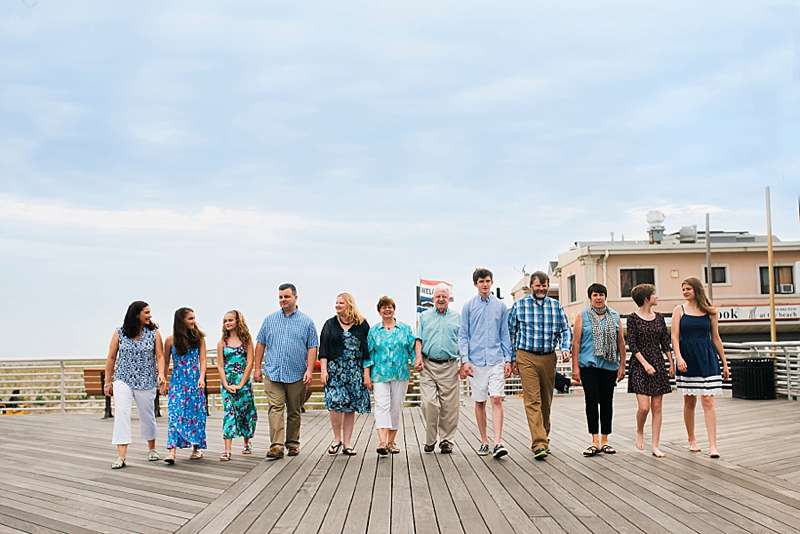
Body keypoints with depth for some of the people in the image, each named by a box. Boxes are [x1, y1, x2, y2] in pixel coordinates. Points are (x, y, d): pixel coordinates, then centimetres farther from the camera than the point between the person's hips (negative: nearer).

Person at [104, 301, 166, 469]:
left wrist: (161, 374, -20)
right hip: (123, 381, -1)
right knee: (122, 414, -14)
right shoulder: (119, 333, -1)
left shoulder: (154, 333, 0)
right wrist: (108, 381, 6)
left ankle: (152, 449, 33)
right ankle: (121, 457, -16)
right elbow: (111, 358, 5)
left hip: (146, 382, 1)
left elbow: (160, 356, -4)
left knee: (147, 416, 12)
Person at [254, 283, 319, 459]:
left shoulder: (306, 321, 3)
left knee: (294, 411, 10)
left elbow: (312, 348, 1)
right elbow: (260, 344, 12)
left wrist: (309, 370, -9)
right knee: (276, 408, -10)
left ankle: (293, 443, 22)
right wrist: (257, 368, 7)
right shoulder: (270, 320, 9)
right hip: (273, 373, 1)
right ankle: (276, 446, -16)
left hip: (297, 375, 0)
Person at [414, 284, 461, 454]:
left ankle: (446, 440, 12)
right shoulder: (424, 316, 14)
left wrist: (463, 362, -1)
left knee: (449, 406, 1)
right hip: (428, 365, 0)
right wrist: (418, 356, -6)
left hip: (450, 366, 0)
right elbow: (419, 339, 10)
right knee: (429, 402, -9)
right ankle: (430, 439, 5)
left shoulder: (456, 317, 12)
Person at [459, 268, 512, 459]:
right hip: (476, 361, 0)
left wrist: (508, 360, 5)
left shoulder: (500, 306, 8)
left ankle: (498, 442, -13)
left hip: (496, 360, 0)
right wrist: (465, 360, -4)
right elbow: (463, 335, 4)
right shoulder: (468, 306, 4)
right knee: (479, 402, 6)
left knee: (497, 399, -11)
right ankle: (484, 441, 17)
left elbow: (505, 334, 11)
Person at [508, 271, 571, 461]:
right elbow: (511, 332, 8)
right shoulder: (519, 305, 4)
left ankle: (543, 438, 27)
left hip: (549, 358, 3)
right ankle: (539, 444, -18)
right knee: (533, 401, -12)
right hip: (526, 357, -3)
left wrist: (565, 348, -8)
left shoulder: (556, 306, 10)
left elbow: (565, 330, 11)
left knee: (546, 401, 11)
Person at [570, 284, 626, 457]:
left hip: (610, 366, 2)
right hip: (589, 365, -2)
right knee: (591, 401, -7)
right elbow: (576, 342, 0)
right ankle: (595, 442, -5)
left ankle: (604, 441, 15)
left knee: (607, 402, 6)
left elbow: (621, 342, 11)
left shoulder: (614, 316, 10)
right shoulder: (582, 316, 3)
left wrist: (622, 365, 6)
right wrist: (575, 367, -6)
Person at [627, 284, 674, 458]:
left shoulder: (659, 318, 10)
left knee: (657, 407, 3)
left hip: (658, 364, 5)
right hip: (639, 365, -5)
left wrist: (672, 364, 6)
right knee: (644, 406, -12)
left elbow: (665, 343, 12)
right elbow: (632, 345, -9)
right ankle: (639, 431, 17)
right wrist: (645, 364, -16)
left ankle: (655, 445, 7)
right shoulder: (633, 318, -5)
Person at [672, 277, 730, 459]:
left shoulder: (710, 312, 5)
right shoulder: (679, 310, 3)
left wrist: (724, 362, 10)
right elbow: (675, 337, -2)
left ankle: (712, 445, -8)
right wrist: (679, 357, -17)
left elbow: (716, 338, 10)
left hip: (707, 359, 0)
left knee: (708, 401, -7)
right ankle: (692, 440, 23)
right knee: (689, 402, 8)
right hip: (687, 359, 0)